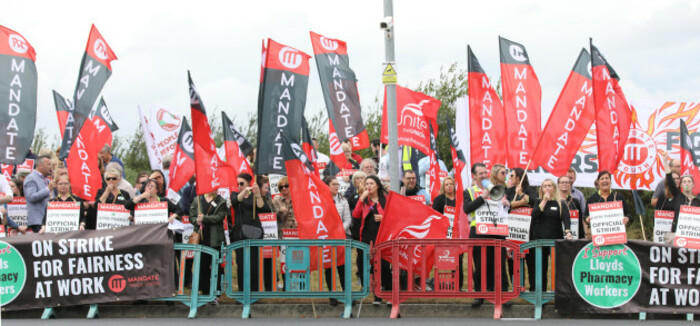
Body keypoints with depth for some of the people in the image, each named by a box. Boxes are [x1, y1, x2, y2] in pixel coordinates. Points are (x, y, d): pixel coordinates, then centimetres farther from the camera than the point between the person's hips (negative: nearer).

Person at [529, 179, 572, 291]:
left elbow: (566, 218, -11)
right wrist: (544, 200, -7)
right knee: (540, 267, 5)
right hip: (539, 239, 2)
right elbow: (534, 215, -6)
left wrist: (568, 232, -29)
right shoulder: (539, 202, 12)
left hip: (556, 239, -2)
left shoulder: (561, 203, 4)